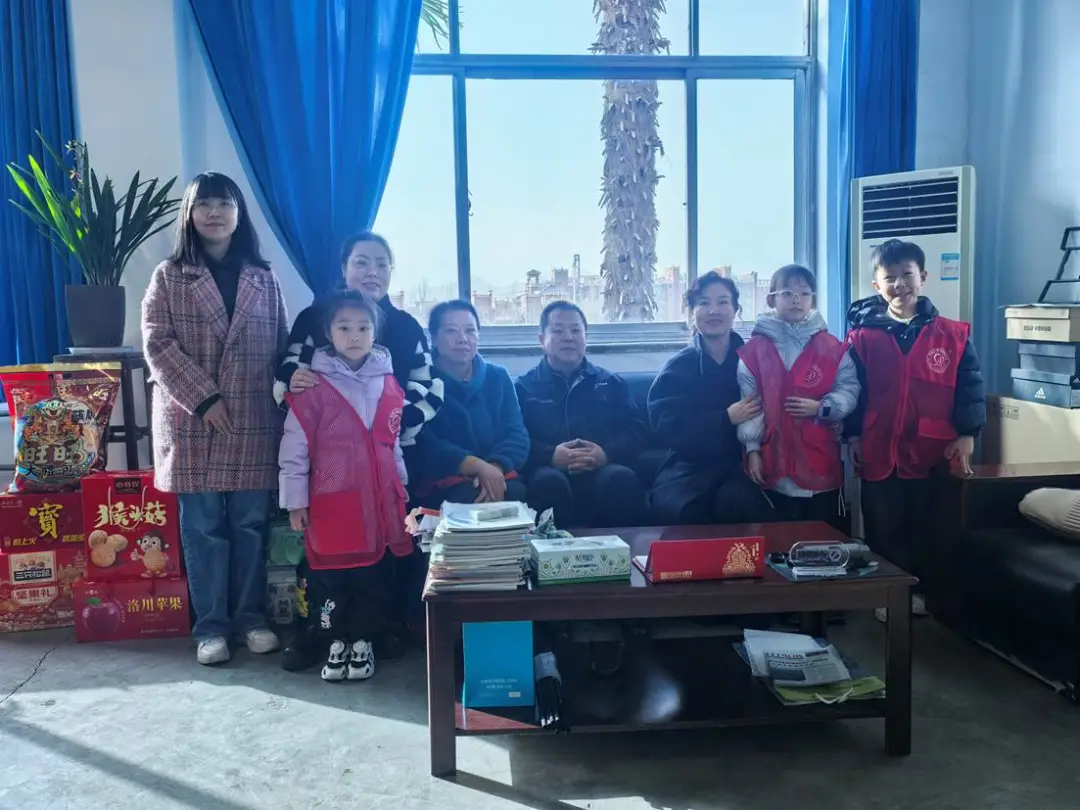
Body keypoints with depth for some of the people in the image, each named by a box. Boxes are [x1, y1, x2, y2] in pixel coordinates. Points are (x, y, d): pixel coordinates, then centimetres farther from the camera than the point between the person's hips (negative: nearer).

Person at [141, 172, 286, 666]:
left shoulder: (264, 279, 10)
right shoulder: (169, 276, 4)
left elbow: (281, 346, 11)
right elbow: (156, 344, -4)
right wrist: (204, 397, -13)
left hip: (253, 422, 2)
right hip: (193, 421, -1)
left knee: (251, 523, 6)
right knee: (203, 527, 3)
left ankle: (251, 616, 19)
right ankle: (210, 624, 13)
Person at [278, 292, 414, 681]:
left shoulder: (389, 385, 7)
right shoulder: (313, 386, -6)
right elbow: (294, 447, -5)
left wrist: (402, 485, 17)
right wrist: (295, 500, -5)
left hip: (380, 500, 3)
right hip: (331, 500, -3)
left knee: (375, 579, 7)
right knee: (330, 577, 6)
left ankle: (363, 642, 24)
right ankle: (336, 644, 24)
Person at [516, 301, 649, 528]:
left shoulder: (611, 383, 22)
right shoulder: (524, 386, 16)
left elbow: (636, 432, 11)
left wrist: (606, 453, -9)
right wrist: (551, 455, -16)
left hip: (602, 468, 2)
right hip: (550, 468, -1)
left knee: (622, 478, -33)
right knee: (550, 481, -37)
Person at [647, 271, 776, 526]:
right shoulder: (677, 367, 6)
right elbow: (668, 426, -7)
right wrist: (726, 419, -15)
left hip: (740, 464, 0)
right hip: (690, 466, 0)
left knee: (736, 503, -33)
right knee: (679, 510, -30)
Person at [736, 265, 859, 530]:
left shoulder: (832, 348, 6)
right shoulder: (754, 349, 3)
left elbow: (849, 390, 3)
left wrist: (821, 408, -15)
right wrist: (752, 449, -5)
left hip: (821, 460, 1)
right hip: (773, 461, -1)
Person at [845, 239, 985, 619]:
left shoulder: (951, 334, 0)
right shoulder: (862, 337, -2)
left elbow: (970, 385, 3)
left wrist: (966, 434, -2)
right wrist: (852, 437, -2)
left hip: (930, 451, 1)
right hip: (878, 450, -1)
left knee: (923, 527, 14)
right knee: (883, 529, 9)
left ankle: (918, 589, 29)